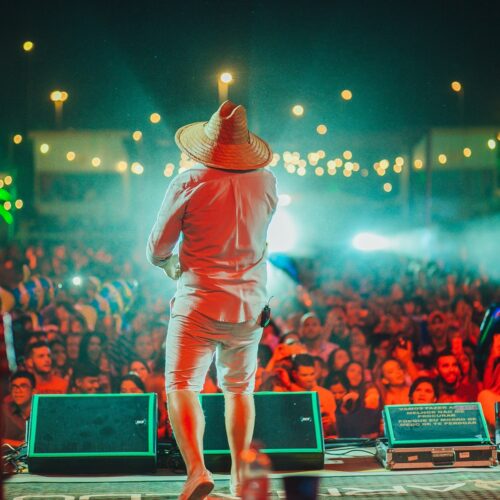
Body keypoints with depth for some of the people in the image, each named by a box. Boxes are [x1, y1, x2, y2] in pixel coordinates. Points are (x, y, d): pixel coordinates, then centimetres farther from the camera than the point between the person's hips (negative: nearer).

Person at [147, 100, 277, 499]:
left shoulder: (189, 183, -10)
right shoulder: (266, 183, 1)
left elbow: (157, 249, -2)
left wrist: (172, 266, 19)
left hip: (199, 303, -4)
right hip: (249, 305, 4)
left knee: (182, 386, -3)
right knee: (240, 388, 16)